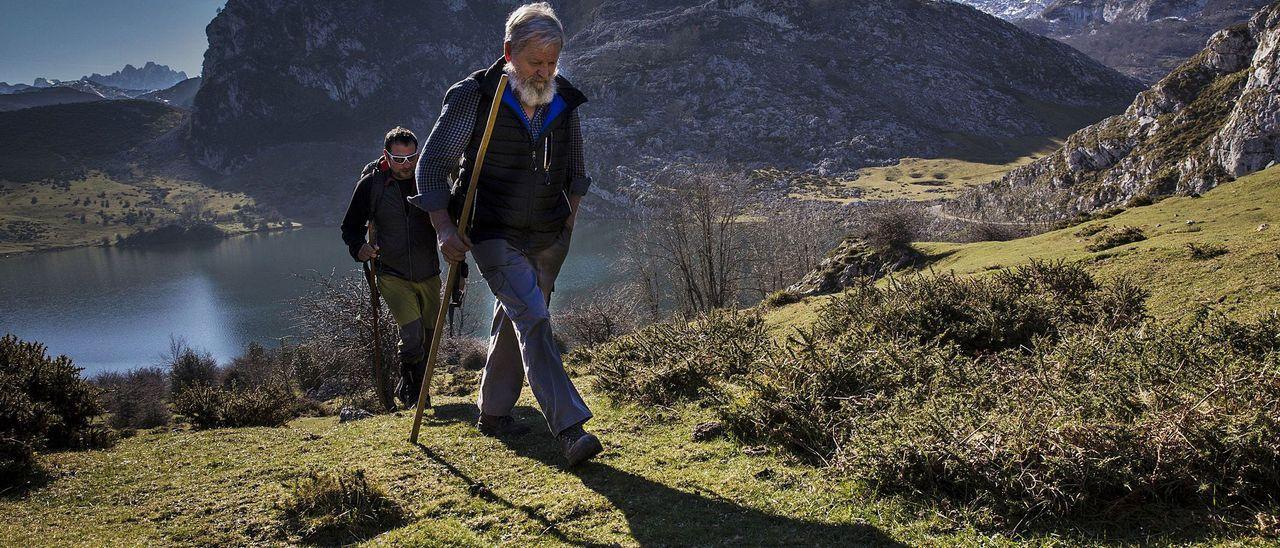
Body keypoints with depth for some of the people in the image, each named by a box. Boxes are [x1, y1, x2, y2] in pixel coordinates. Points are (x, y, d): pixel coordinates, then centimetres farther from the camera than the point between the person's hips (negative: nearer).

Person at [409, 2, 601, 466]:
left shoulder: (565, 103, 2)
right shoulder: (474, 97, -13)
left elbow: (574, 169, 19)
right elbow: (431, 163, -7)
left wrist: (569, 218, 12)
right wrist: (443, 226, -15)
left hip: (548, 238, 5)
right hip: (494, 236, -5)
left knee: (515, 323, 14)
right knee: (532, 318, -19)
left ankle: (493, 413, 32)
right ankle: (569, 429, -21)